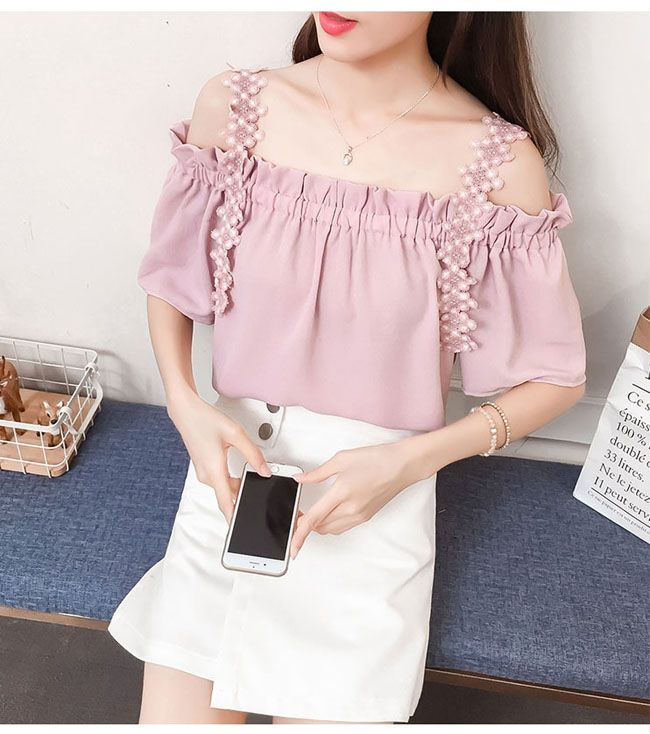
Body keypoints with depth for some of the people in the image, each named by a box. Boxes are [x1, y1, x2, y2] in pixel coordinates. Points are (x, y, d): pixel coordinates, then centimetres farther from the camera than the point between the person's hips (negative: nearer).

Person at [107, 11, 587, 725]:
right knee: (177, 712, 1)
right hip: (230, 464, 2)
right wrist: (185, 405, -8)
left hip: (378, 503, -1)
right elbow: (171, 276, 10)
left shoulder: (501, 162, -11)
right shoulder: (233, 104, -4)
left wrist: (409, 460, -14)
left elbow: (555, 377, -2)